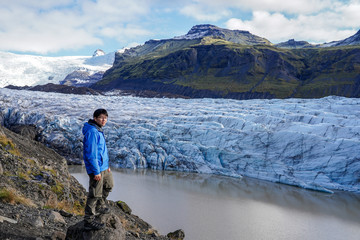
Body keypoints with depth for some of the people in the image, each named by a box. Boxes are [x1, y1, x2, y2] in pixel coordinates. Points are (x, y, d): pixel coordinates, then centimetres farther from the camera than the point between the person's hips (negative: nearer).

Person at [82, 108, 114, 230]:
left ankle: (100, 206, 44)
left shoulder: (98, 130, 11)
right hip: (96, 168, -10)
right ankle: (89, 221, 7)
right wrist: (96, 171, -23)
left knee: (109, 185, 27)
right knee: (95, 195, -3)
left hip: (103, 167, 10)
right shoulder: (92, 132, -21)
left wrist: (107, 165, 24)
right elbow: (91, 154, -24)